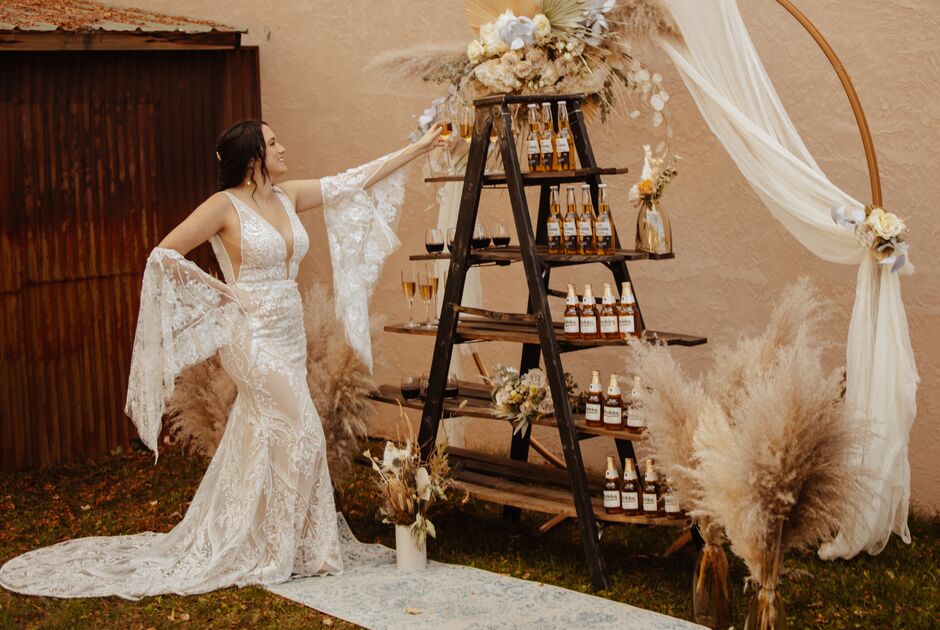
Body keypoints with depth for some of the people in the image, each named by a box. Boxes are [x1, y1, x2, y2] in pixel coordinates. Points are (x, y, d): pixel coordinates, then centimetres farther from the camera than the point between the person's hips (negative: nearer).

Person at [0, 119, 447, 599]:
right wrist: (219, 292, -9)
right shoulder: (225, 205, -10)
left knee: (259, 441, 12)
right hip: (253, 337, -7)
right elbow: (164, 253, -10)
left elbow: (358, 179, 12)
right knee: (299, 432, -8)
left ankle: (240, 548, 23)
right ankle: (274, 553, 4)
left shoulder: (287, 197, 9)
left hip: (288, 336, 7)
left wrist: (420, 147, 12)